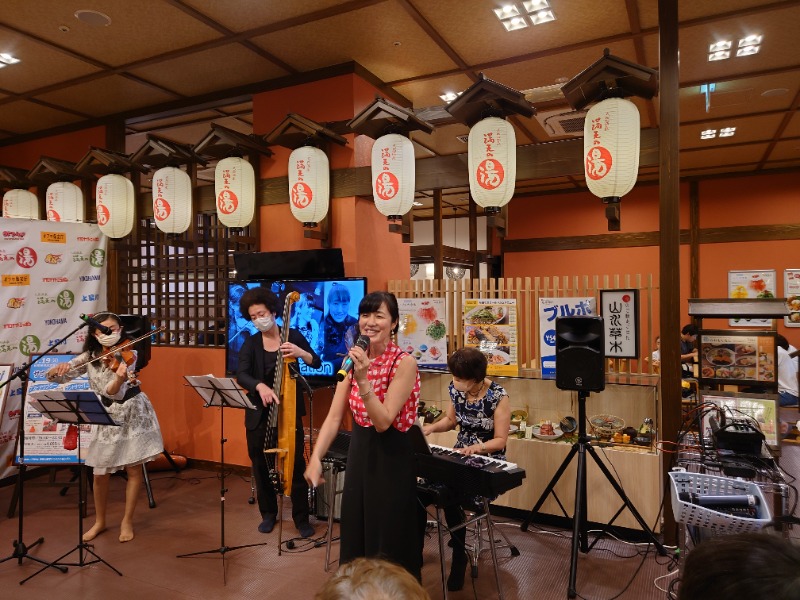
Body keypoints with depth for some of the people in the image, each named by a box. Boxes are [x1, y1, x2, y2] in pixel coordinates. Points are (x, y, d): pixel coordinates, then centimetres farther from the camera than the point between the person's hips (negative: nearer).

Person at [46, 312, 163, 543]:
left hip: (132, 414, -3)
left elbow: (115, 392, -25)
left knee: (134, 470, 3)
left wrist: (120, 378, -48)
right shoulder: (89, 357, 0)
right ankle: (99, 521, 27)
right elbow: (54, 377, -1)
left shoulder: (128, 354, -13)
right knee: (100, 473, 6)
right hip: (105, 417, 3)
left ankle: (127, 521, 19)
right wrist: (58, 369, -24)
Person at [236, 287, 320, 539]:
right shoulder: (250, 343, 0)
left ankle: (301, 517, 15)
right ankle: (268, 513, 30)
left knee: (296, 464, -1)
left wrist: (301, 353, -25)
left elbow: (316, 363, -4)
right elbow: (241, 375, -14)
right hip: (259, 414, 2)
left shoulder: (293, 335, -1)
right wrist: (260, 385, -36)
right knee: (260, 466, 10)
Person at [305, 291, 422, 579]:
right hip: (359, 452, 6)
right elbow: (334, 416, -3)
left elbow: (383, 422, -22)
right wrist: (316, 457, -15)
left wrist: (363, 380, -32)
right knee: (355, 535, 20)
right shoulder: (354, 358, 0)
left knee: (388, 543, 9)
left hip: (392, 457, -6)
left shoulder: (404, 363, -17)